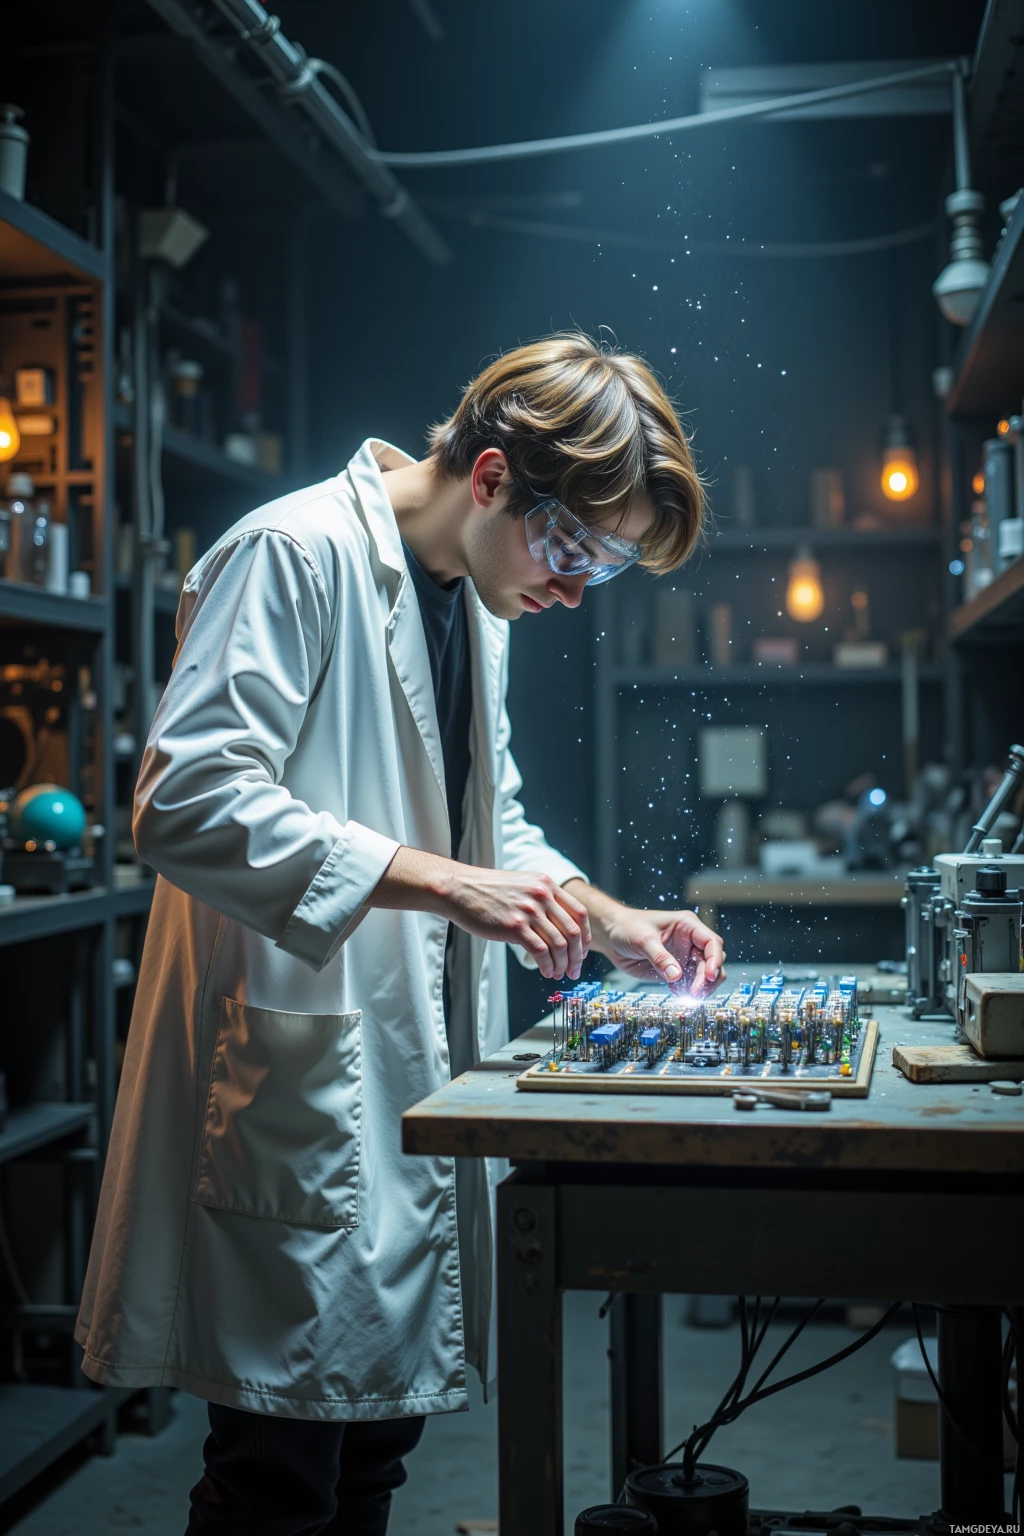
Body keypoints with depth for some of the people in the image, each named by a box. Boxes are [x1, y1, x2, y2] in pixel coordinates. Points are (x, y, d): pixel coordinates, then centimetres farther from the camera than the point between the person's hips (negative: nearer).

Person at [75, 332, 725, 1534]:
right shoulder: (295, 553, -14)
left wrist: (609, 921, 7)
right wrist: (442, 882, -27)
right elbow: (187, 803, -23)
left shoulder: (478, 599, 15)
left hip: (416, 1076, 9)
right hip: (296, 1085, -9)